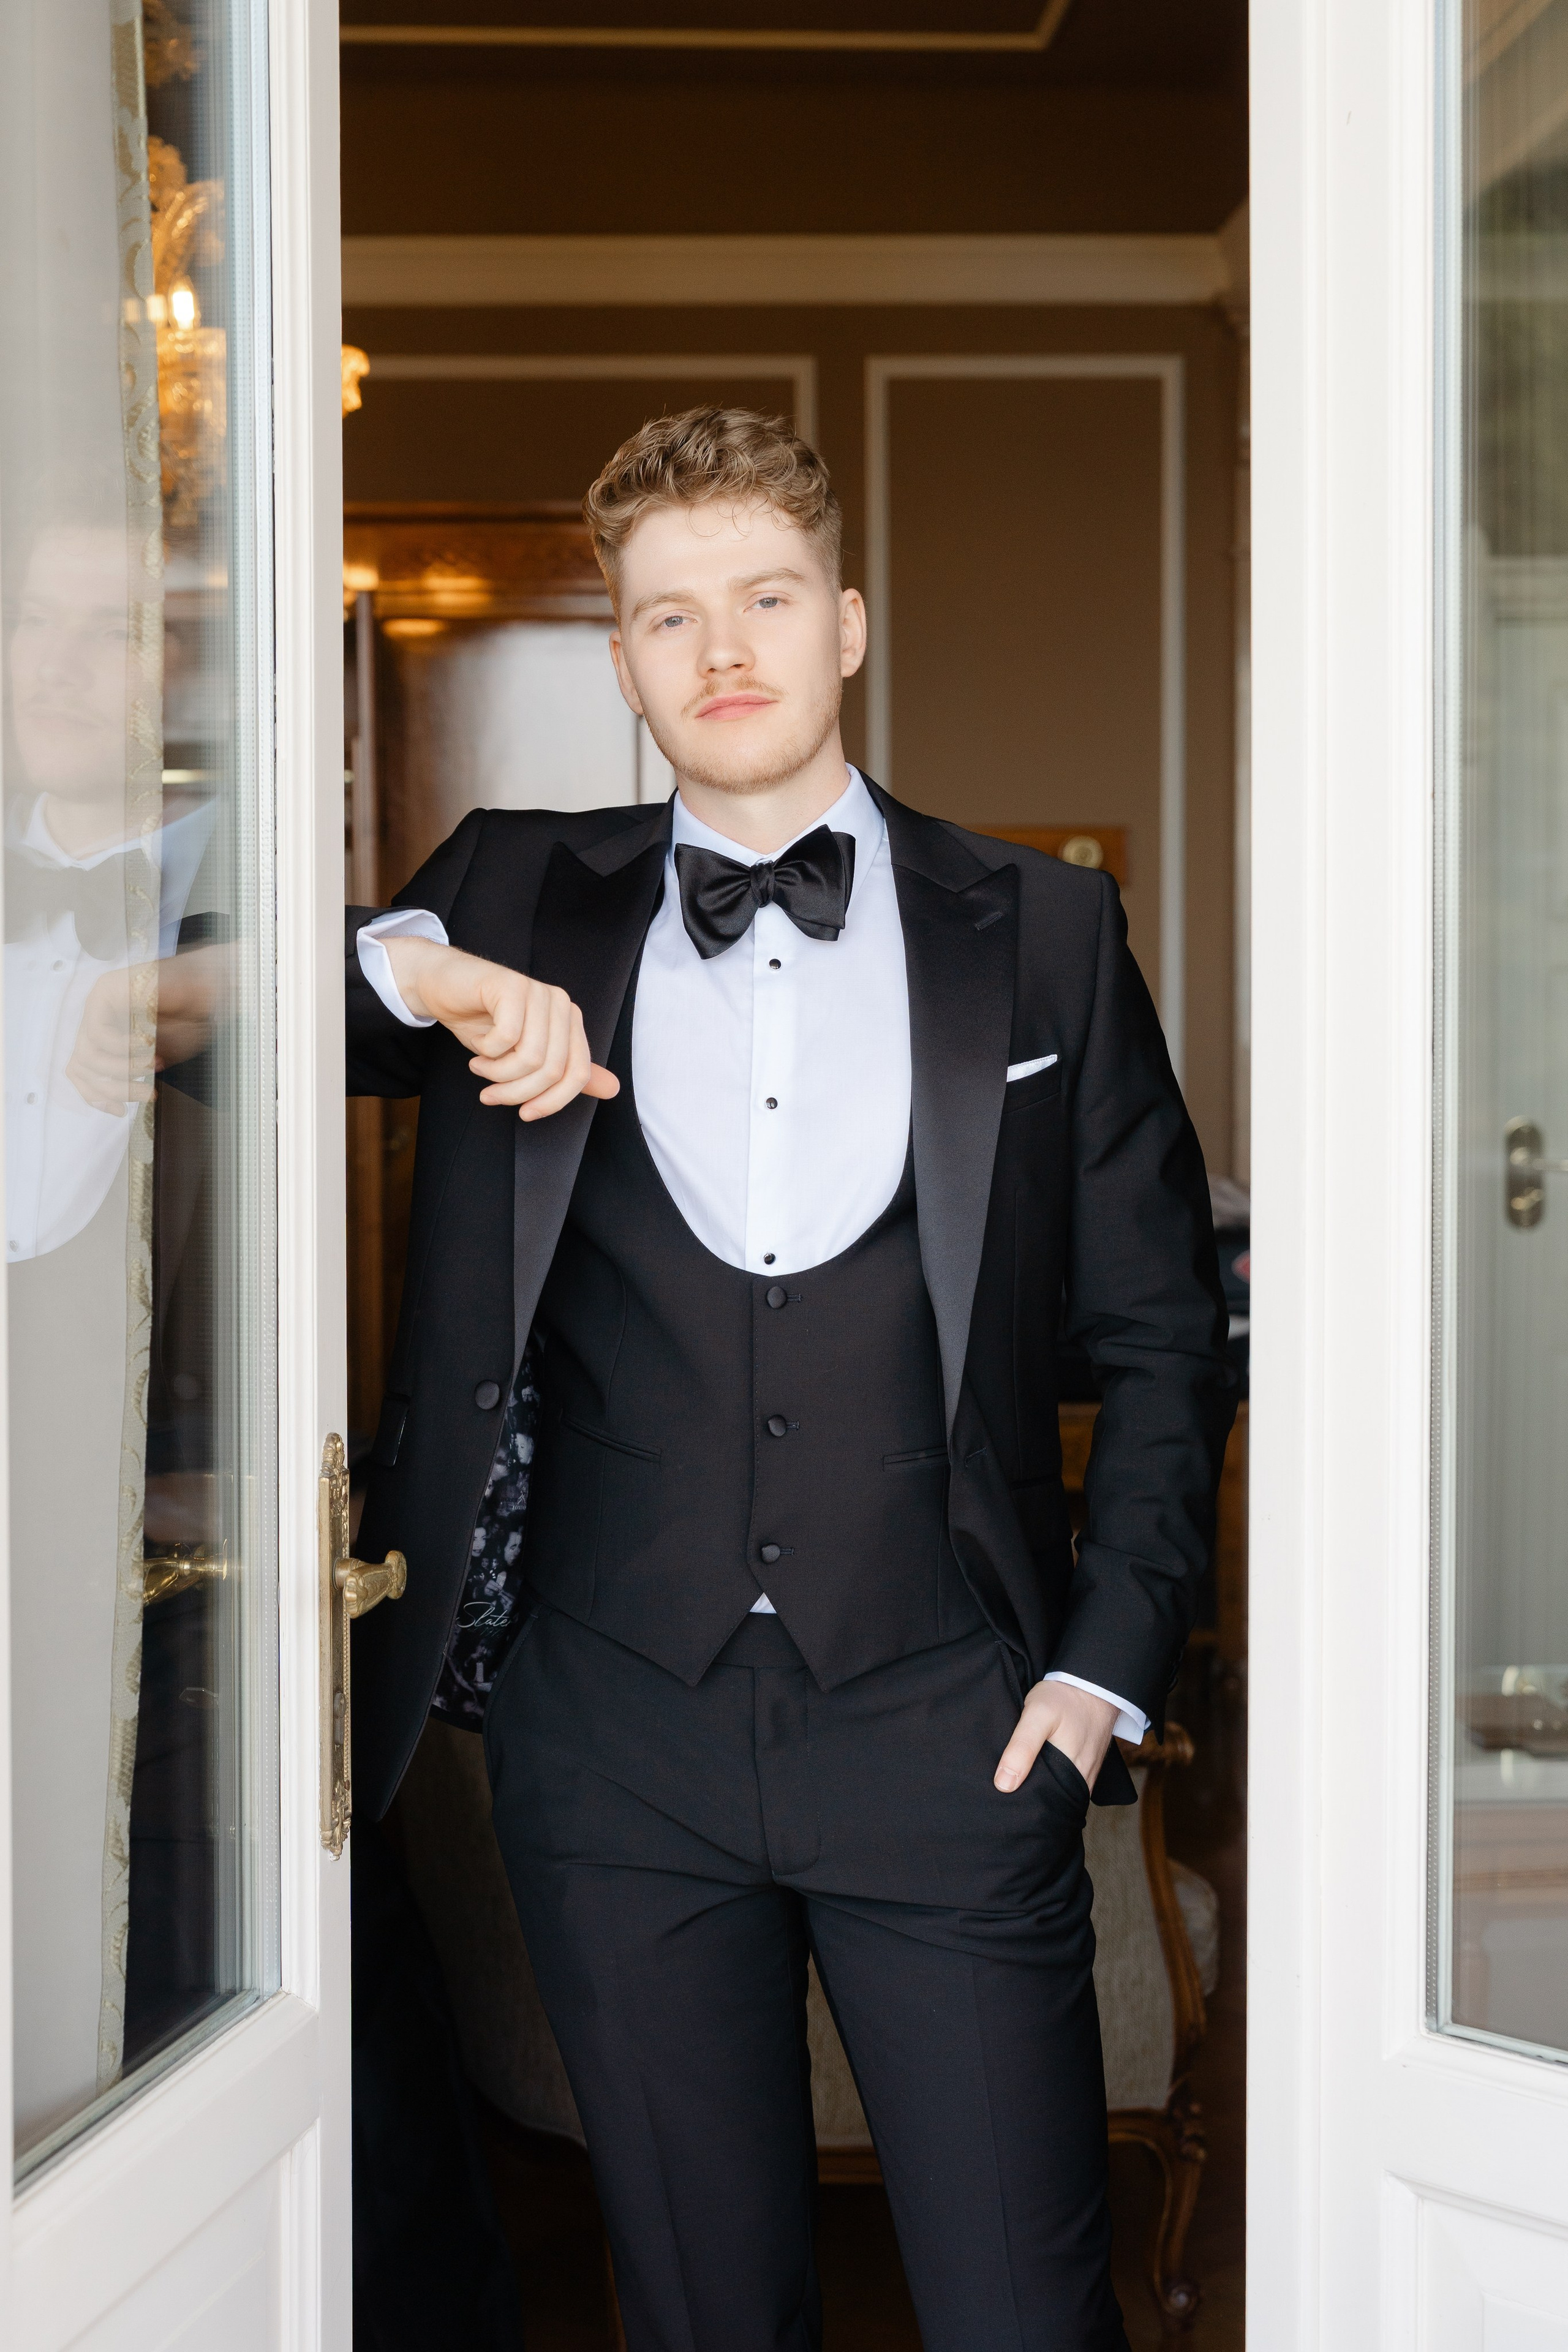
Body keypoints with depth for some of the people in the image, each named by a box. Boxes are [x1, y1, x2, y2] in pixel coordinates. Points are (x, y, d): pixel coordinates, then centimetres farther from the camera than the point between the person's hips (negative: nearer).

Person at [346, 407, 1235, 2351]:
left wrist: (1111, 1665, 1)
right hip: (618, 1743, 1)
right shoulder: (519, 909, 8)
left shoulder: (1040, 932, 7)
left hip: (943, 1732, -1)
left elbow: (1162, 1334, 10)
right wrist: (411, 966, -14)